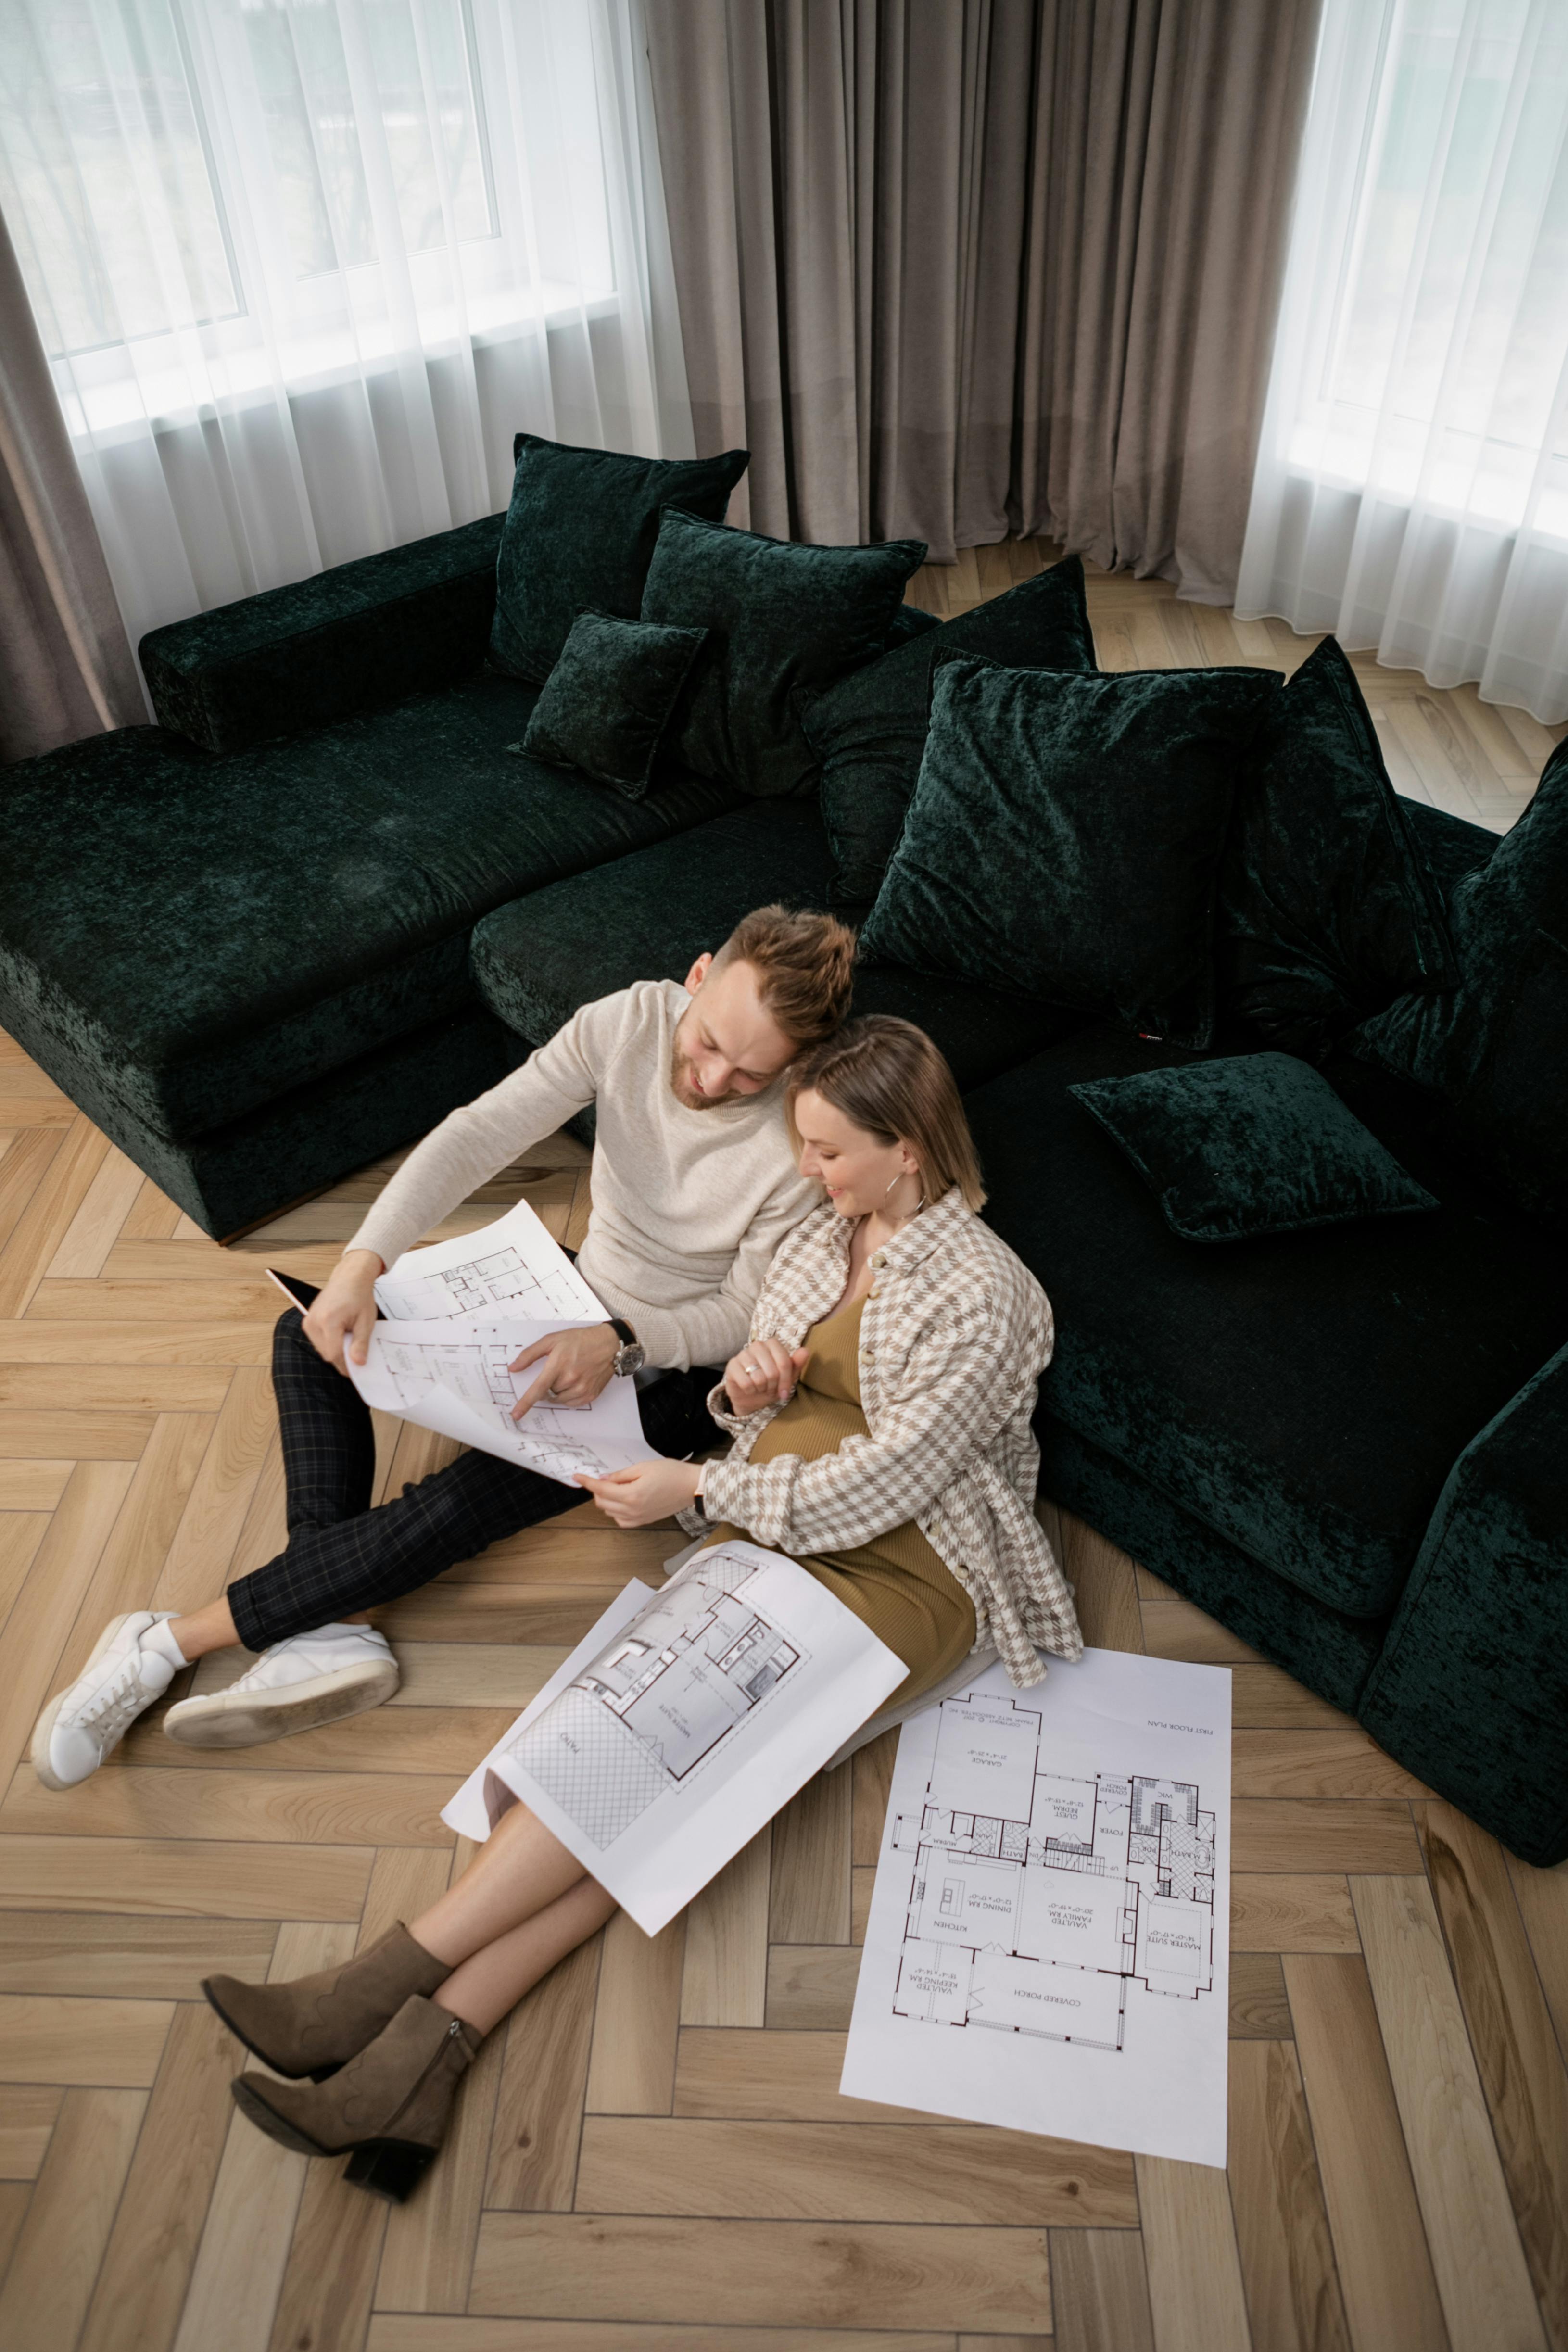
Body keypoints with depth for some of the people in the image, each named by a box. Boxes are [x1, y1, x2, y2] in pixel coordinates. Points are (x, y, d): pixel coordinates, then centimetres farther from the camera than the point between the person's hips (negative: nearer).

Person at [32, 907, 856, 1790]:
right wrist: (363, 1264, -33)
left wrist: (619, 1345, -33)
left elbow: (748, 1317, -17)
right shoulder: (627, 1022, -17)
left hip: (674, 1374, -6)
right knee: (310, 1339, -4)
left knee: (461, 1504, -24)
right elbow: (476, 1136, -22)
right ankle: (337, 1627, -13)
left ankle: (171, 1643, -7)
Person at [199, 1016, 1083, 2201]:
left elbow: (879, 1487, -18)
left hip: (903, 1572, -6)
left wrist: (696, 1490, -12)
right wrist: (747, 1386, -4)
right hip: (770, 1526, 6)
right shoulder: (824, 1234, 11)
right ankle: (435, 2037, -28)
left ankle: (387, 1984, -20)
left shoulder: (984, 1295, -14)